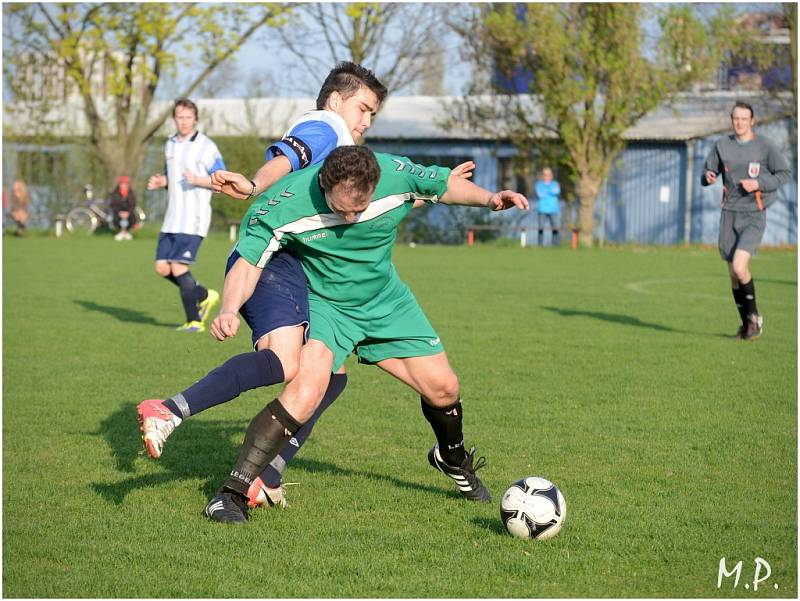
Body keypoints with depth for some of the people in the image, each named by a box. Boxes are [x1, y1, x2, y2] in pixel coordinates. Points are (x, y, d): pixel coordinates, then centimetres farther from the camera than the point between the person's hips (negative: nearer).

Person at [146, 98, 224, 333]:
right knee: (162, 267, 3)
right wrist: (160, 181, 5)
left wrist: (198, 180, -24)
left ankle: (194, 321, -1)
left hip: (194, 219, -7)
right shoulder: (170, 145, 14)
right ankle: (204, 296, 22)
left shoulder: (206, 147, -7)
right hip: (172, 219, 7)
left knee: (179, 267, -13)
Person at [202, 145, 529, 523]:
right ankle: (232, 492, -23)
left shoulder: (396, 174, -22)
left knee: (443, 389, 7)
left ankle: (454, 461, 43)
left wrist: (489, 199, -17)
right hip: (322, 303, -4)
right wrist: (230, 310, -46)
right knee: (308, 386, -30)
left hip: (386, 302, 4)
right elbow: (247, 261, -28)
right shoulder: (284, 204, -31)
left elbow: (444, 184, -1)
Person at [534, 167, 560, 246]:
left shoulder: (555, 184, 14)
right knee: (541, 228, -8)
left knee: (555, 228, -8)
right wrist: (551, 192, 1)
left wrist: (545, 192, -8)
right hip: (542, 210, -1)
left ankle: (555, 245, -5)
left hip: (553, 210, 1)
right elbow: (539, 194, -7)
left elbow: (557, 192, -6)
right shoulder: (539, 184, 9)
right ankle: (540, 245, -6)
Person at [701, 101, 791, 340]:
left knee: (739, 267, -21)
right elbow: (708, 171, 12)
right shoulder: (722, 145, 6)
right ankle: (746, 323, 24)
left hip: (754, 216, -4)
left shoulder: (764, 146, -4)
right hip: (729, 214, 4)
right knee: (733, 274, 8)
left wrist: (758, 183, -14)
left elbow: (785, 174, 0)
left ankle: (754, 316, 1)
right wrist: (708, 177, -12)